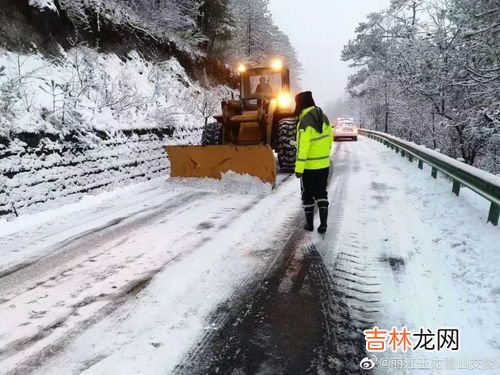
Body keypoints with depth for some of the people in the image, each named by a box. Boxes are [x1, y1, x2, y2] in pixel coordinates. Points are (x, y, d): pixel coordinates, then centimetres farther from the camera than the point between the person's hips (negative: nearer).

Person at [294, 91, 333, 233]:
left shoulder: (305, 122, -20)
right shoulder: (324, 118, 4)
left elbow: (302, 148, -22)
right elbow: (330, 139, 11)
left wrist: (298, 168, -18)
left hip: (309, 166, -6)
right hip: (324, 164, 6)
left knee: (308, 195, 9)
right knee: (321, 193, 15)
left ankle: (309, 224, 19)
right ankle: (323, 223, 9)